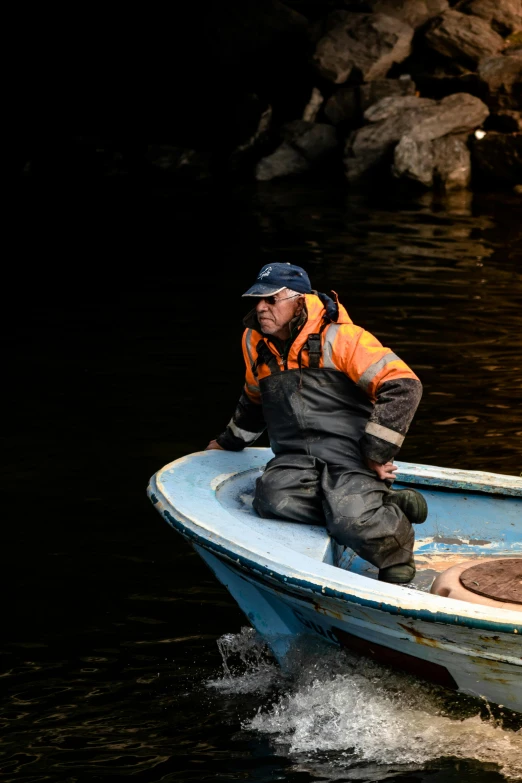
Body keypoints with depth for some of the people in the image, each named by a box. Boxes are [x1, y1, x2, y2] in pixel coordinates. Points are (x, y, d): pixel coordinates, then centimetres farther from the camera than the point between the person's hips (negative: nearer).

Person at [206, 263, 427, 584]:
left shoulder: (339, 338, -7)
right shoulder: (255, 341, 14)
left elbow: (404, 386, -11)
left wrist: (377, 452, -12)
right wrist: (231, 441, 47)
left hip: (349, 451, -6)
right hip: (295, 458, 6)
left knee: (350, 522, -33)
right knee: (273, 498, -29)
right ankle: (375, 504, -11)